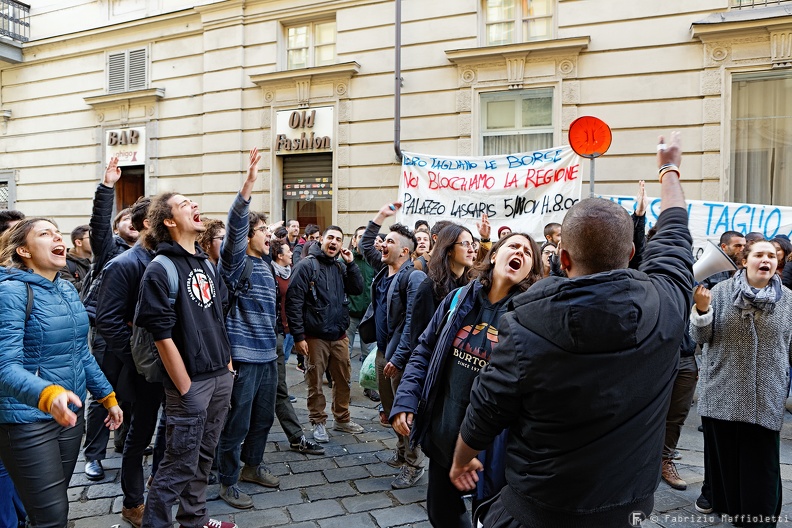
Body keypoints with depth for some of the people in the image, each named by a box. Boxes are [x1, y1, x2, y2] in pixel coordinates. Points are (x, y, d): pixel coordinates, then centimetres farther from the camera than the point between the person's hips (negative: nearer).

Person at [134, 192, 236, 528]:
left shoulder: (206, 262, 10)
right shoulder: (160, 269, -13)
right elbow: (162, 336, -15)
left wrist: (227, 363, 12)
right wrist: (185, 387, -14)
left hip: (221, 377, 7)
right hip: (191, 382, -7)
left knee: (204, 455, 19)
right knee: (180, 463, 4)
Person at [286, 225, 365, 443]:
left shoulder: (340, 267, 12)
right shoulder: (306, 266, -9)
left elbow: (358, 289, 6)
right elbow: (293, 302, -13)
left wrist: (351, 263, -3)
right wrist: (298, 336, -16)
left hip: (340, 335, 6)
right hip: (315, 336, -6)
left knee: (343, 378, 14)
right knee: (315, 381, 7)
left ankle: (342, 418, 30)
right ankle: (318, 422, 22)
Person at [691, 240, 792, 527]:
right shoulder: (721, 291, 0)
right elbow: (700, 337, -2)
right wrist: (702, 309, -20)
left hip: (764, 399, 0)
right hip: (722, 394, 0)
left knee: (761, 467, 4)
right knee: (723, 457, 12)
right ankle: (723, 504, 30)